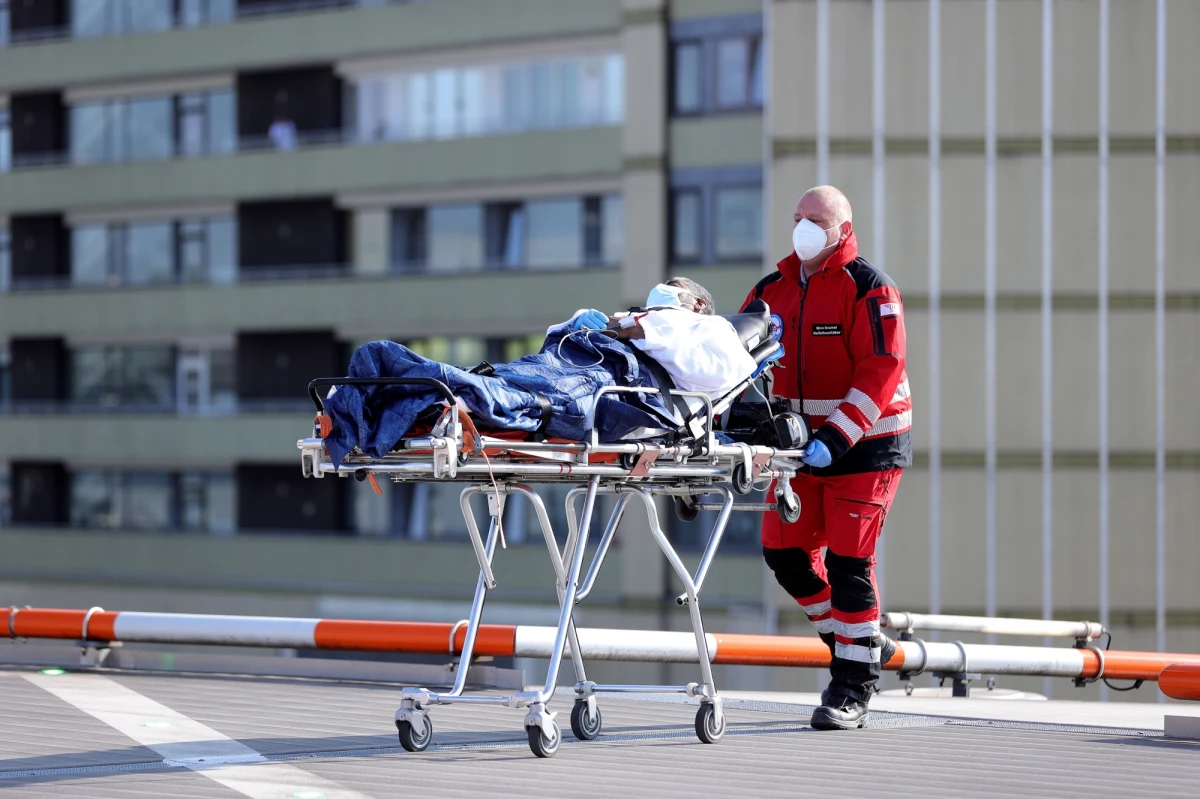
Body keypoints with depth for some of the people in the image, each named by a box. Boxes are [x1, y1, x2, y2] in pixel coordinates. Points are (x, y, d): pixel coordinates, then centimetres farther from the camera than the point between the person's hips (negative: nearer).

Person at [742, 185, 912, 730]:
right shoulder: (774, 290, 8)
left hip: (866, 444, -6)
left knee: (847, 561, -8)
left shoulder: (869, 290, -11)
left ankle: (852, 688, 1)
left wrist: (838, 436, -28)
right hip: (803, 441, 6)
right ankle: (857, 642, 25)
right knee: (785, 553, 4)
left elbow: (882, 373, -19)